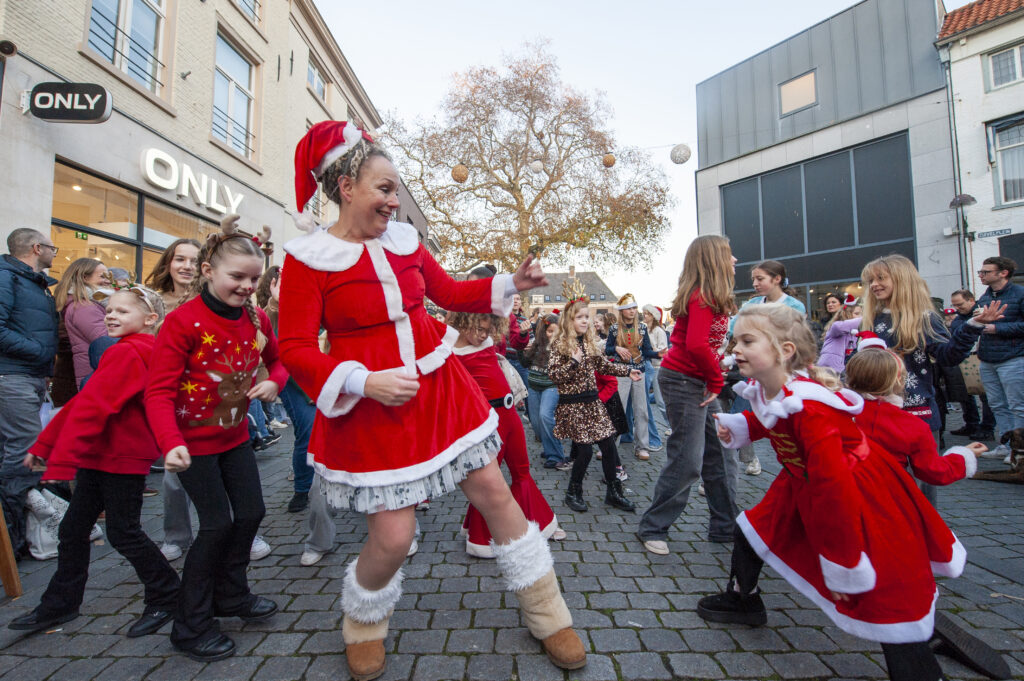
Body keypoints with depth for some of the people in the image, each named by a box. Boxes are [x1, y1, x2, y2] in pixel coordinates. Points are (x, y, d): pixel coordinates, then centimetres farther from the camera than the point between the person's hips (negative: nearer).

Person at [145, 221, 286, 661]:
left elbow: (278, 359, 12)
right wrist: (172, 444, -35)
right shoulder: (183, 321, -21)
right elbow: (159, 391, -22)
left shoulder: (257, 318, -3)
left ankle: (231, 594, 37)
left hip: (234, 434, 6)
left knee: (251, 512, 10)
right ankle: (191, 626, 21)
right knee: (217, 523, -2)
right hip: (192, 439, -6)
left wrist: (275, 382, -11)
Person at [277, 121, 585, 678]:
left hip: (438, 389, 5)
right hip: (372, 403, -4)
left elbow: (448, 292, 16)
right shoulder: (308, 258, -8)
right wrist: (364, 382, -23)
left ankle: (548, 617, 30)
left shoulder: (403, 239, 6)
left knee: (496, 494, 8)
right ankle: (363, 626, 39)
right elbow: (295, 348, -10)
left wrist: (510, 285, 3)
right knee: (393, 537, 0)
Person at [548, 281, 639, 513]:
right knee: (585, 449, -5)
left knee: (608, 444, 6)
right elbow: (553, 374, -13)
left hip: (592, 401, 6)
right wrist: (573, 362, -23)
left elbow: (603, 365, 16)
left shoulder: (590, 342, 10)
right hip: (572, 404, -6)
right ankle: (573, 493, 18)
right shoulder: (560, 344, -8)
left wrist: (628, 371, 9)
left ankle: (614, 492, 22)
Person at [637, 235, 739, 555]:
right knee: (687, 461, -5)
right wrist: (717, 379, -14)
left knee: (720, 454, 15)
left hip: (699, 382, 10)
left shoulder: (710, 298, 13)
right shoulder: (702, 297, -16)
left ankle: (725, 526, 30)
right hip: (683, 381, -10)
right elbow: (696, 344, -28)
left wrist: (714, 379, 7)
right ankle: (652, 528, 12)